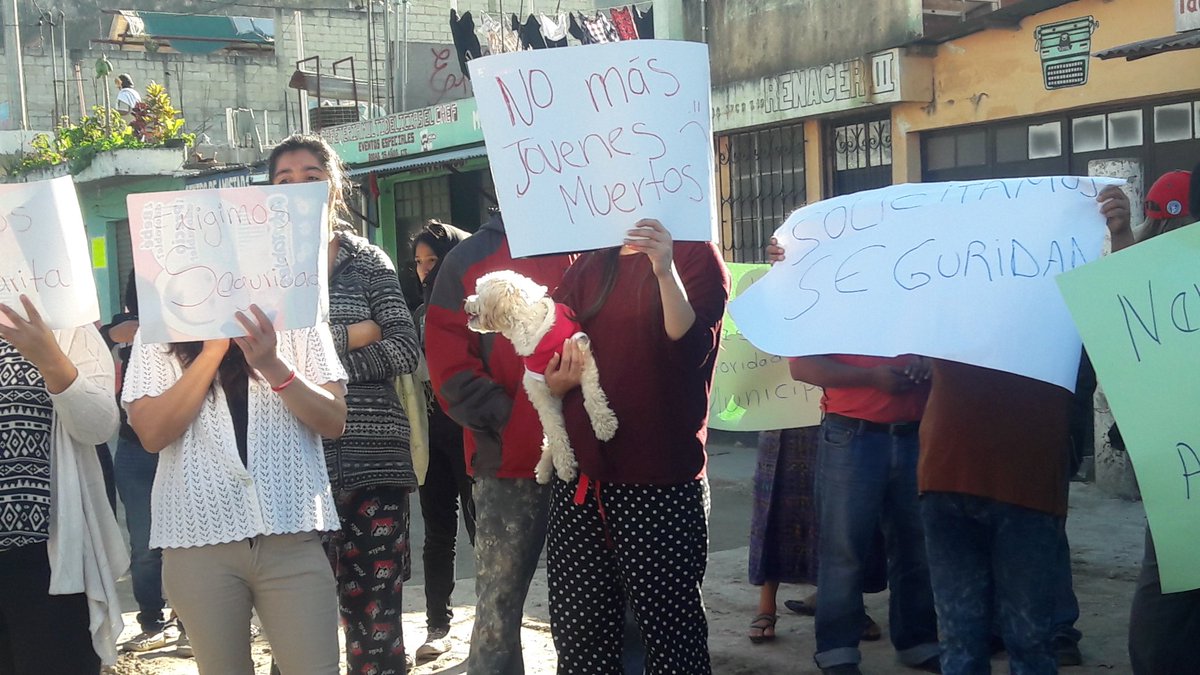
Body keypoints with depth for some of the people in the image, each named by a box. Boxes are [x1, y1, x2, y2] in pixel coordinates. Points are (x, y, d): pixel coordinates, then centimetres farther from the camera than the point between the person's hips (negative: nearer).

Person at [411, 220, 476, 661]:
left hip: (469, 431, -5)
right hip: (432, 430, 6)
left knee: (479, 526, 0)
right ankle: (437, 626, 15)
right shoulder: (424, 311, 13)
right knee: (438, 532, 9)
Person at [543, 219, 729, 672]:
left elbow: (692, 350, -15)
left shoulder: (695, 256, 2)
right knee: (578, 634, 7)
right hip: (580, 477, 5)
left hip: (660, 481, -5)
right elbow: (550, 370, 18)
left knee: (670, 628, -1)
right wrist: (558, 380, -4)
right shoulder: (585, 269, 16)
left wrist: (665, 270, -28)